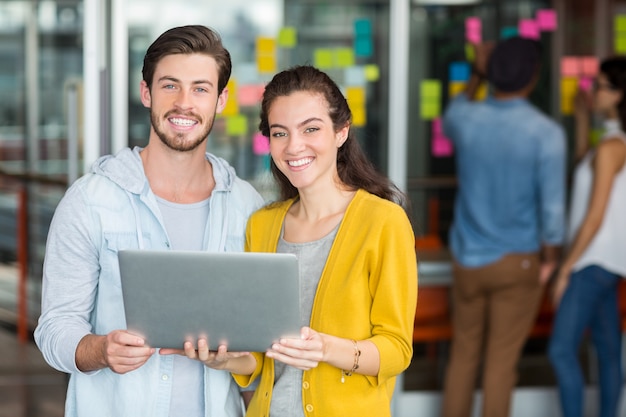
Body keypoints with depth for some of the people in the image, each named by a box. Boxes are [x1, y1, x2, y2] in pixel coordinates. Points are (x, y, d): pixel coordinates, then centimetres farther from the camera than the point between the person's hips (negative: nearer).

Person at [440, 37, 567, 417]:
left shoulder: (467, 119, -8)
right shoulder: (546, 134, -18)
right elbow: (552, 207, -17)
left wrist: (476, 75, 25)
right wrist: (550, 259, -1)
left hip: (467, 258, 3)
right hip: (517, 261, -3)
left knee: (464, 353, 16)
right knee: (502, 360, 5)